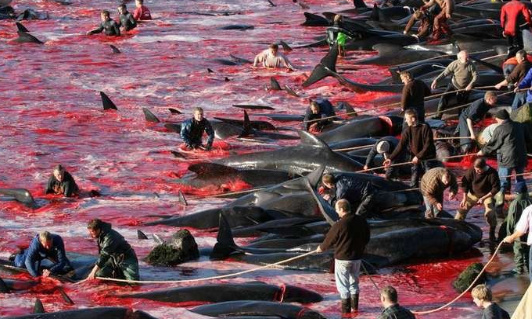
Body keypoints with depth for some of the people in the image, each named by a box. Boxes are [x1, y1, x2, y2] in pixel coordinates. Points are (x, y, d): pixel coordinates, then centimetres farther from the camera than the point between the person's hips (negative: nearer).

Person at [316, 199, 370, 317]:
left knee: (343, 285, 5)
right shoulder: (362, 221, -4)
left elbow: (330, 240, -8)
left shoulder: (339, 225, -22)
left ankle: (346, 311, 8)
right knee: (354, 283, 22)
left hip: (342, 259, -6)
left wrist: (321, 248, 12)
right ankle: (354, 307, 32)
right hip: (357, 257, 6)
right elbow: (366, 238, 9)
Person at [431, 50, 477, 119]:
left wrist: (471, 84, -36)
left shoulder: (471, 65, -20)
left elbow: (475, 76, -17)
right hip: (454, 85, 0)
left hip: (465, 89, 0)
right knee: (444, 97, -18)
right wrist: (436, 80, -32)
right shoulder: (454, 64, -20)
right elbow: (445, 73, -20)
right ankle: (438, 115, -12)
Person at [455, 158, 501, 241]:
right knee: (462, 208, -4)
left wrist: (484, 198, -25)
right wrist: (465, 198, -15)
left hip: (487, 195, -3)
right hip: (473, 194, 3)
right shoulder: (471, 171, -22)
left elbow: (496, 188, -21)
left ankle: (492, 233, -2)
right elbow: (464, 183, -10)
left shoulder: (492, 173, -27)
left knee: (490, 213, -21)